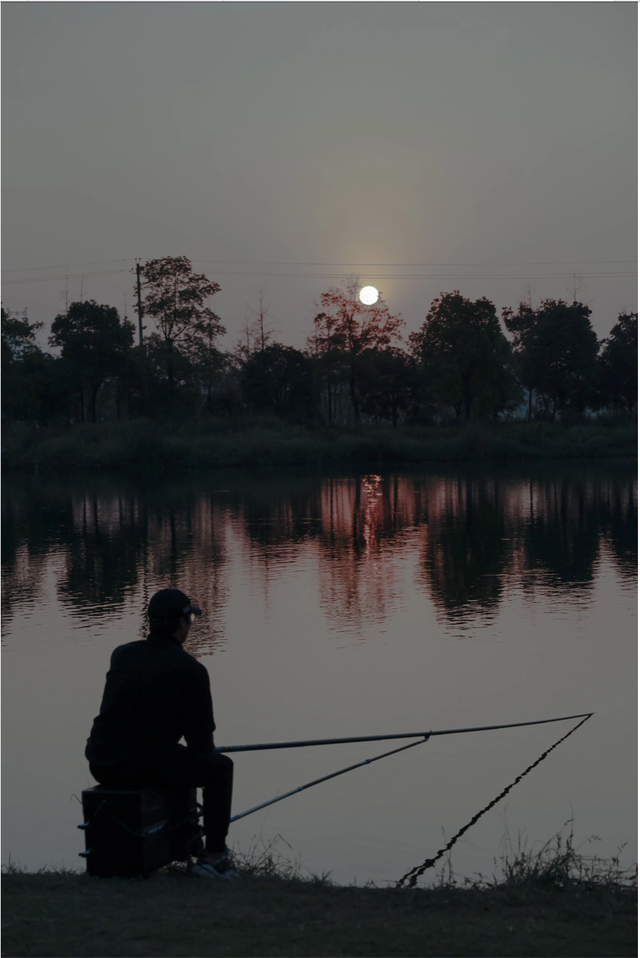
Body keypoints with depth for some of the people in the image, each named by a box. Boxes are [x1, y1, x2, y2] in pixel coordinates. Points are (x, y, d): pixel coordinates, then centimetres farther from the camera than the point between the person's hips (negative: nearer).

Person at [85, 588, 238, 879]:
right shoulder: (191, 670, -9)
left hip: (101, 766, 7)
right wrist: (205, 752, 21)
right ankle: (213, 855, 12)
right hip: (143, 768, -7)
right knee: (219, 766, 13)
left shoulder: (122, 655, 8)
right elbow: (201, 740, -2)